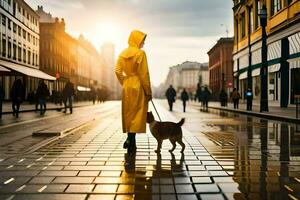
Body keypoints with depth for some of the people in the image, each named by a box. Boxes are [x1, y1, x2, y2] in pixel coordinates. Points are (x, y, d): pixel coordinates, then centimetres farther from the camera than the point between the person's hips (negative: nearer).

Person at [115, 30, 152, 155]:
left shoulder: (123, 54, 8)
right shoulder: (140, 53, -11)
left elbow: (117, 71, 3)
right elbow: (144, 74, -13)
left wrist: (124, 83, 13)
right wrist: (148, 91, -8)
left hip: (127, 87, 6)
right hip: (138, 86, -6)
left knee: (128, 113, 14)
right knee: (136, 114, -1)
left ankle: (130, 139, 21)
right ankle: (131, 142, -1)